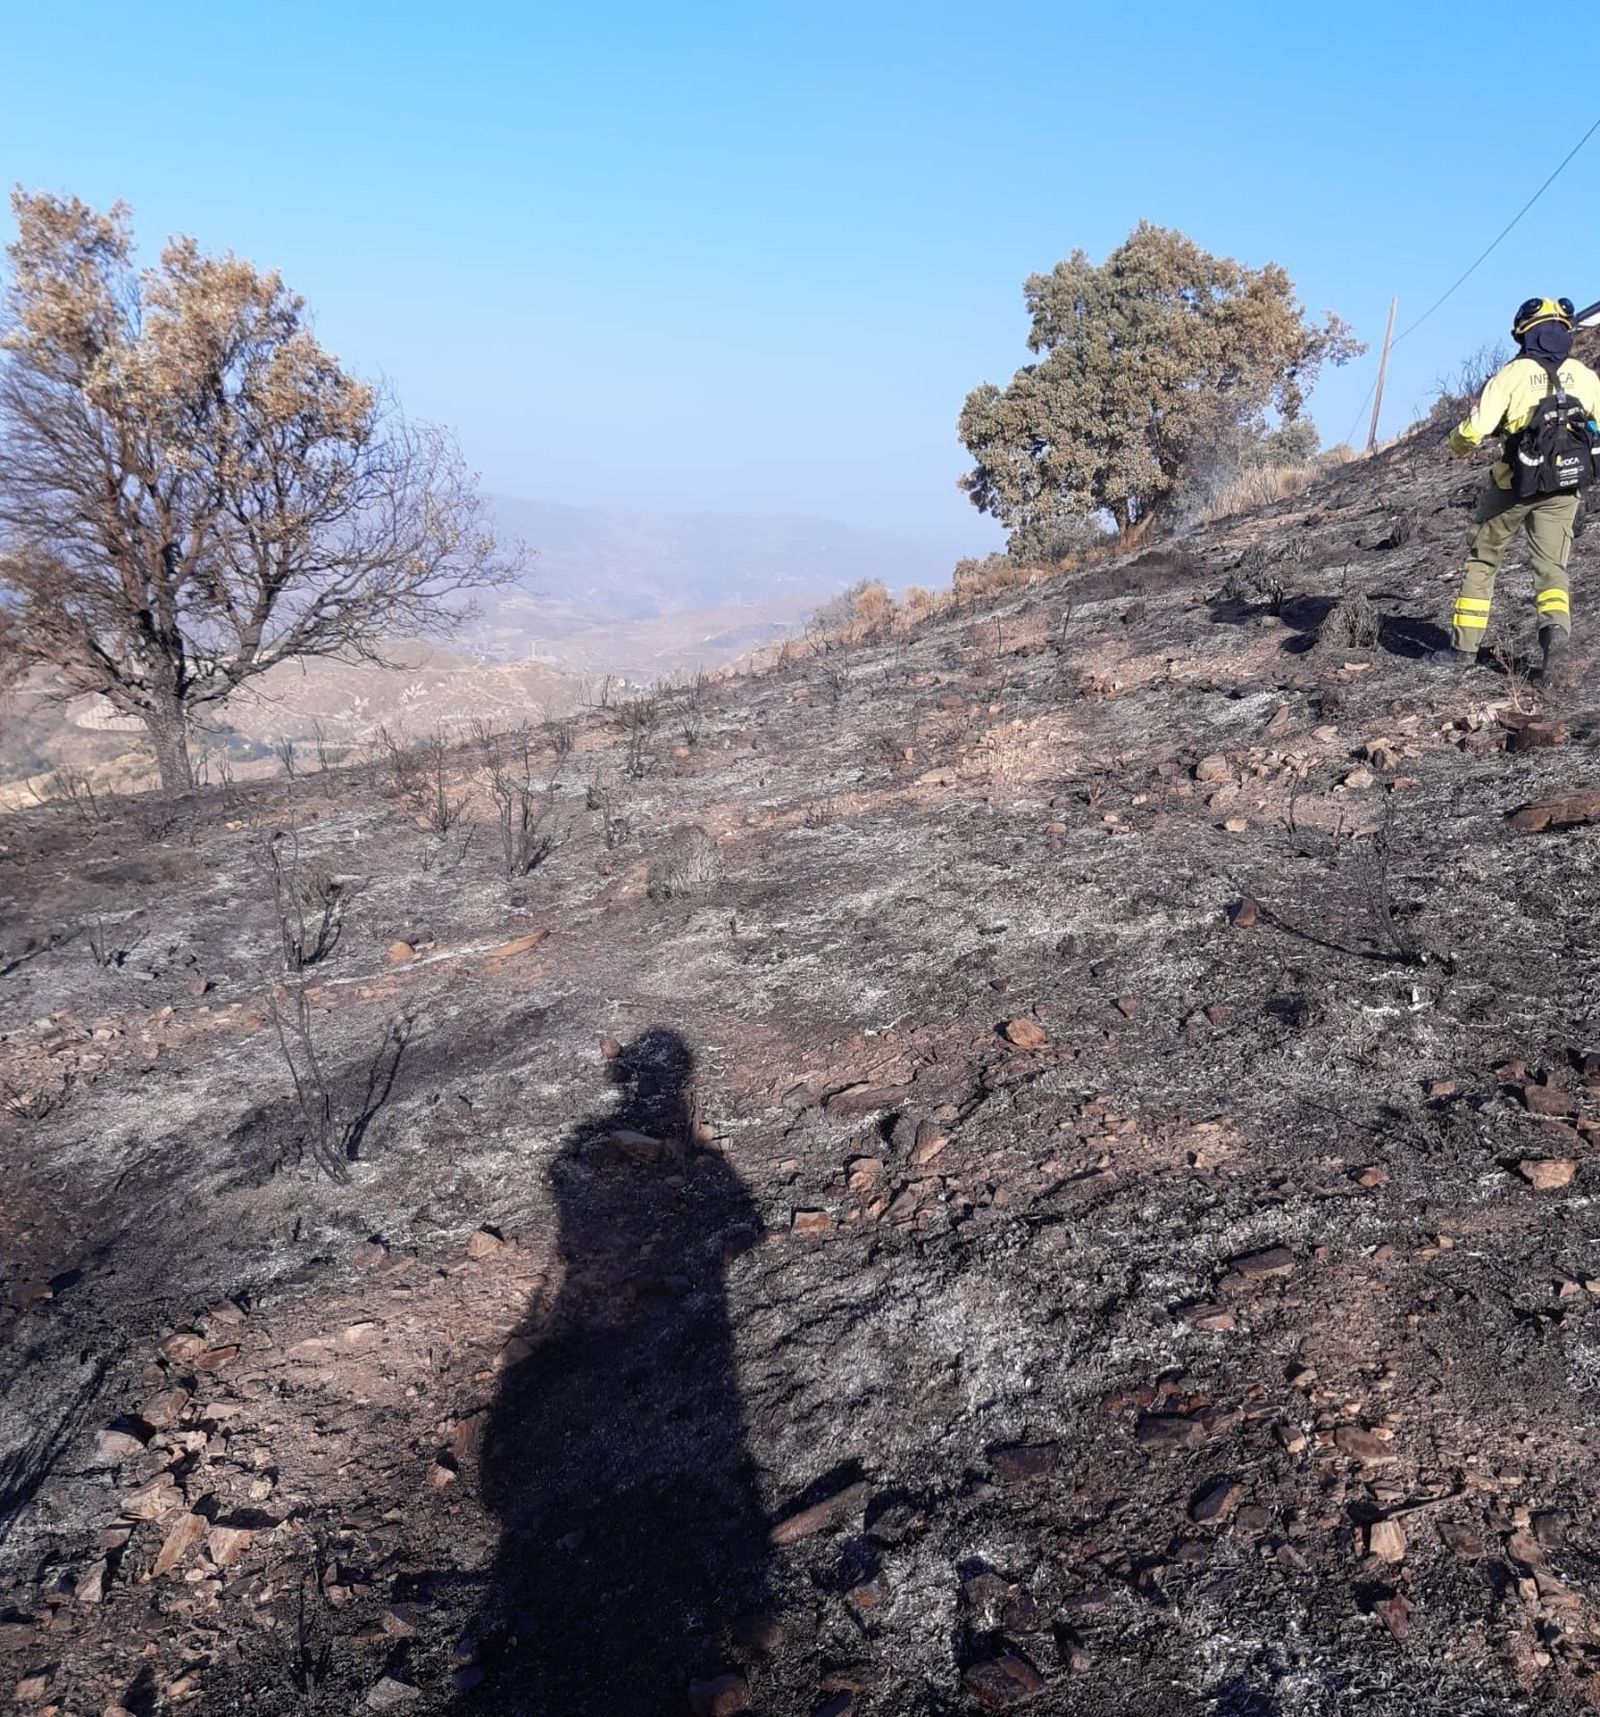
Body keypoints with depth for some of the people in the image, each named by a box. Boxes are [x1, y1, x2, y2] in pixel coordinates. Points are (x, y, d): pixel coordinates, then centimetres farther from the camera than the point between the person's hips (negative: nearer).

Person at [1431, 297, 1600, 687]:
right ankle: (1557, 634, -23)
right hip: (1564, 488, 2)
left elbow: (1473, 431, -13)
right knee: (1552, 567, 5)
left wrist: (1460, 447, 9)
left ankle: (1464, 646, 15)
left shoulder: (1511, 375, -7)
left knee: (1483, 561, 12)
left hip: (1515, 484, -2)